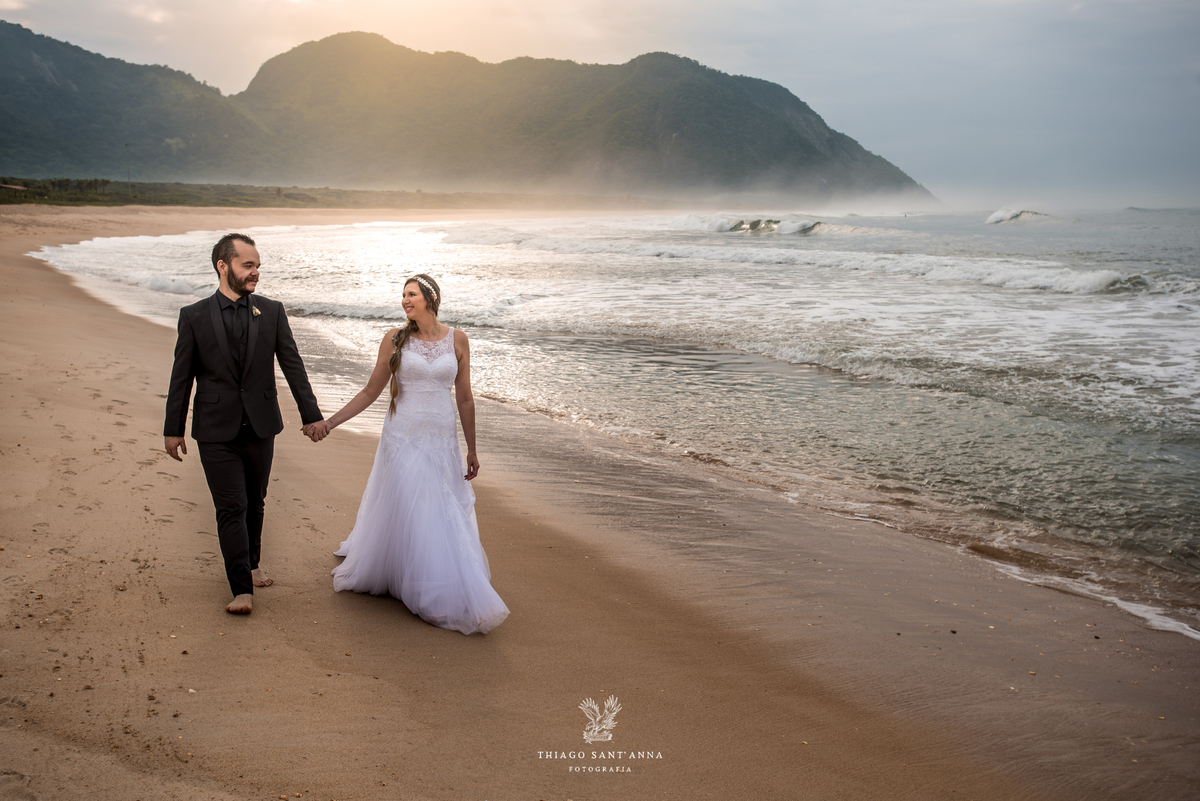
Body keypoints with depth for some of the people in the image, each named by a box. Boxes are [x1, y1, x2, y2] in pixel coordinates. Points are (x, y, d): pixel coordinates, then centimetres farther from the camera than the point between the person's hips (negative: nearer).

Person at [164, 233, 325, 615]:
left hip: (260, 427, 2)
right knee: (231, 509, -4)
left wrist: (311, 415, 1)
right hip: (216, 431, -2)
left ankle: (250, 564, 36)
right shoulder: (194, 316, -3)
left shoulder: (272, 311, 1)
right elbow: (182, 376, 1)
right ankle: (242, 589, 1)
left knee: (255, 503, 16)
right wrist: (173, 429, 3)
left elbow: (292, 365, 3)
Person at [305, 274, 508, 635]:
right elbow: (371, 392, 5)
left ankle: (453, 598, 22)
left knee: (445, 520, 6)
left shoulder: (457, 340, 2)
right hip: (402, 440, -1)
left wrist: (472, 450, 8)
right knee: (402, 515, 2)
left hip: (441, 443, 1)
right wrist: (328, 422, -1)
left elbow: (464, 399, 6)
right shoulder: (395, 339, 0)